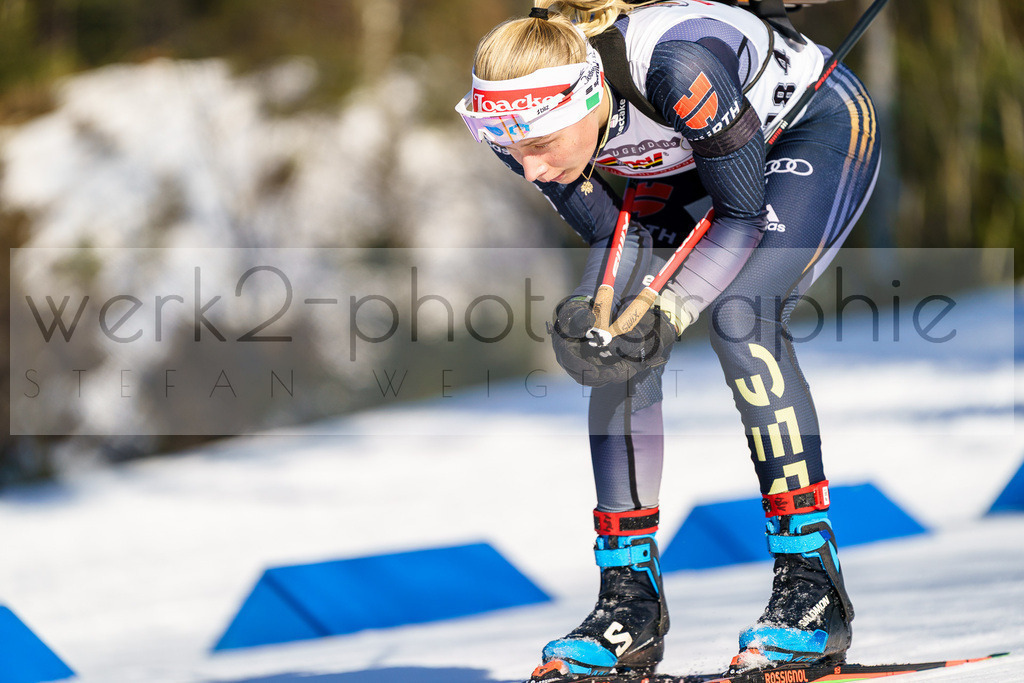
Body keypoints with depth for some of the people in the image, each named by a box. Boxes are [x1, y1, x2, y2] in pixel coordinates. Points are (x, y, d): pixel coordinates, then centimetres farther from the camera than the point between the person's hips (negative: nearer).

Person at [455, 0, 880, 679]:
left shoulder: (673, 64, -41)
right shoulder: (526, 120, -22)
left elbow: (744, 209, -28)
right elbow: (613, 232, -8)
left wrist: (671, 310, -34)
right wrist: (598, 310, -25)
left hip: (820, 124, -6)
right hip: (688, 158, 6)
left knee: (739, 312, -26)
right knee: (613, 334, -12)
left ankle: (812, 578, -19)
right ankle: (631, 596, -6)